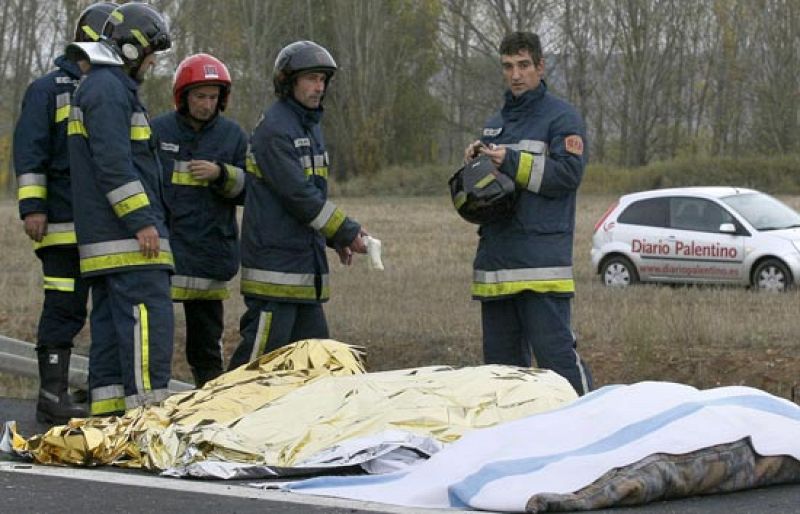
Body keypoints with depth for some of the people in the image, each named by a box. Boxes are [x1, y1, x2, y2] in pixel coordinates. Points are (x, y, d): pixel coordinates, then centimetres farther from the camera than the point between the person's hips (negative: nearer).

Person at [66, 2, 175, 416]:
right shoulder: (108, 88, -10)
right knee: (148, 320, -14)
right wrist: (141, 220, -21)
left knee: (111, 326, 10)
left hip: (102, 239, 11)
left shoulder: (100, 86, 23)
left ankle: (107, 414, 11)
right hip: (127, 238, -11)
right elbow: (113, 162, -19)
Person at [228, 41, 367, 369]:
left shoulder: (310, 126, 18)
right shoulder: (274, 129, -13)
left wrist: (337, 238, 15)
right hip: (275, 260, -10)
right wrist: (346, 232, -13)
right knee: (261, 351, -10)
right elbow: (298, 194, -18)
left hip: (306, 262, 10)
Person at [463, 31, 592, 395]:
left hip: (541, 257, -8)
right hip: (495, 259, 8)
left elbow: (569, 172, -13)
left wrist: (510, 161, -14)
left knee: (554, 350, -13)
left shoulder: (561, 117, 1)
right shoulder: (496, 123, 23)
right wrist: (475, 163, 5)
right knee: (501, 357, 10)